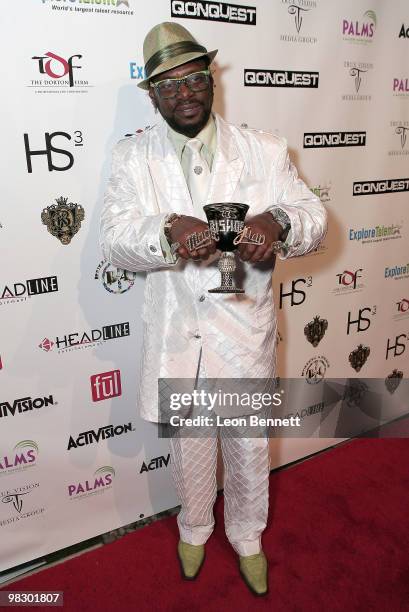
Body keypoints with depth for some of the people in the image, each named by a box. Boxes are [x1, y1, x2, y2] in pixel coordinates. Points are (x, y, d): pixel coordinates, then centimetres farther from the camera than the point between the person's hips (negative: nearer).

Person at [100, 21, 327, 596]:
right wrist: (167, 231, -33)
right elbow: (115, 238, -11)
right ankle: (194, 528, 52)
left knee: (250, 446, 18)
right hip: (175, 338, 0)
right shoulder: (132, 157, -1)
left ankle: (247, 536, 48)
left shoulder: (265, 150, 0)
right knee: (188, 447, 20)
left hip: (246, 334, 1)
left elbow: (313, 216, -3)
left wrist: (278, 223, -28)